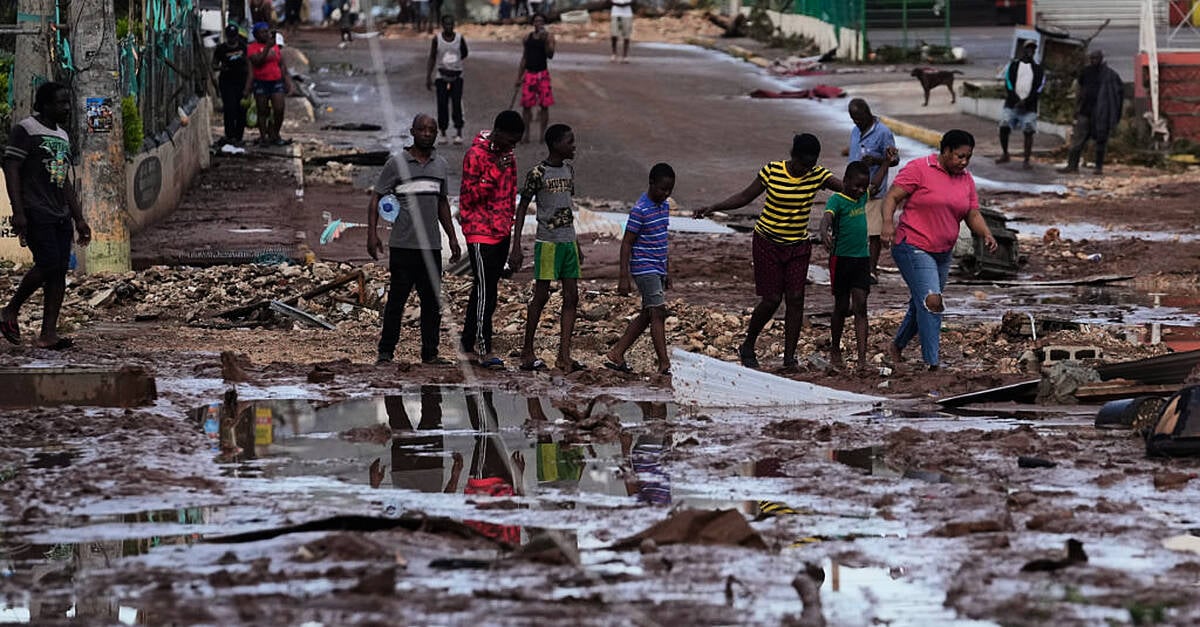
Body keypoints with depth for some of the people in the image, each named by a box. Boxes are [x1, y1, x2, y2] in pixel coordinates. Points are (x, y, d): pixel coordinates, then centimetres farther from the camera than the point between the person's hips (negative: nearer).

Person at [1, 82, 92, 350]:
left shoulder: (62, 136, 19)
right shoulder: (25, 130, -5)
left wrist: (79, 218, 20)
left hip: (61, 216, 8)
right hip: (36, 214, -8)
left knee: (60, 270, -1)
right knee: (48, 264, -18)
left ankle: (48, 333, -2)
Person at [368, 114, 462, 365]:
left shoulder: (440, 165, 14)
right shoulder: (397, 164, -1)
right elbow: (376, 198, 0)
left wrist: (452, 238, 21)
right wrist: (372, 233, -11)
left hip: (432, 246, 5)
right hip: (403, 246, -5)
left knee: (432, 301, 4)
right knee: (397, 298, -3)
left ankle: (430, 353, 10)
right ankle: (386, 351, 4)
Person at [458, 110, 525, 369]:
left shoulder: (507, 155, 11)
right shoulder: (476, 155, -14)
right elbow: (469, 197, -17)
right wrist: (495, 172, -25)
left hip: (502, 232, 8)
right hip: (480, 233, -8)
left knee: (486, 289, 12)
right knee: (485, 290, -9)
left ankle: (468, 342, 20)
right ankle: (483, 349, -7)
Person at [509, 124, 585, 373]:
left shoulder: (569, 170, 13)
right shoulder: (538, 173, -9)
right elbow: (522, 208, -6)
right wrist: (516, 247, -11)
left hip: (568, 241, 7)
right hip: (547, 241, -7)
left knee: (571, 297, 1)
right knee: (541, 295, -3)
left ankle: (564, 355, 1)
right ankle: (527, 352, 7)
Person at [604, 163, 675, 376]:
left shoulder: (664, 206, 11)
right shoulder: (640, 210, -15)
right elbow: (627, 243, -14)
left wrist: (665, 273, 24)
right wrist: (624, 277, -17)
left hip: (657, 269, 9)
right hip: (644, 268, -9)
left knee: (646, 315, 10)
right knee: (658, 313, -12)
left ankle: (616, 355, 17)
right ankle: (664, 364, -14)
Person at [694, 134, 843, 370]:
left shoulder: (817, 175, -7)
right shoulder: (772, 172, -13)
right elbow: (745, 196, -4)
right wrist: (713, 208, -12)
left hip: (798, 245, 3)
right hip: (768, 242, -3)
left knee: (795, 299, -6)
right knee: (772, 299, -5)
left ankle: (789, 356, 2)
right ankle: (747, 347, 17)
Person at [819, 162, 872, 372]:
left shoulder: (862, 197, 8)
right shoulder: (837, 200, -11)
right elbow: (827, 216, -31)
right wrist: (824, 232, -52)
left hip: (862, 259, 4)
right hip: (841, 259, -4)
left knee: (860, 307, -4)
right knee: (842, 307, 7)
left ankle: (862, 358, -11)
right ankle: (835, 351, 27)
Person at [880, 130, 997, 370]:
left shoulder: (966, 179, 10)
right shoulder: (919, 169, -9)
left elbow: (973, 215, 12)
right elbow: (892, 197, -12)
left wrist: (986, 234, -8)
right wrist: (888, 222, -29)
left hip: (942, 252, 7)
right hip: (913, 248, -7)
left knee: (921, 305, 15)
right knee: (931, 301, -19)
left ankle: (897, 346, 38)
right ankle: (933, 364, -20)